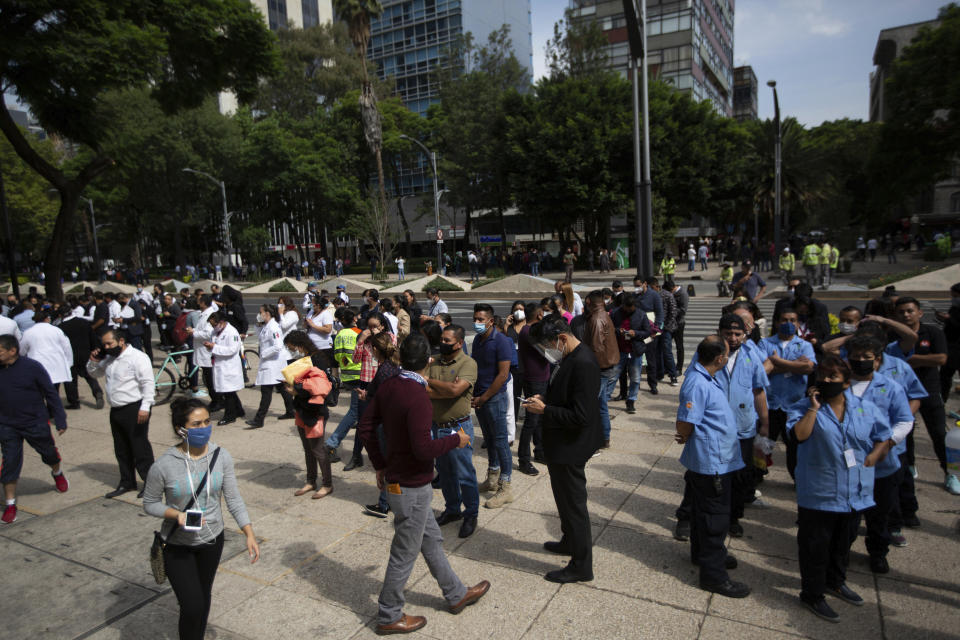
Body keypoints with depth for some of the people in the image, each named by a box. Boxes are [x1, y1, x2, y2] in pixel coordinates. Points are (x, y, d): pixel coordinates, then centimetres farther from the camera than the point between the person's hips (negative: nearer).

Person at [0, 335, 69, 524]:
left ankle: (57, 473, 49)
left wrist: (60, 420, -7)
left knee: (49, 454, 16)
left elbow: (51, 393, -9)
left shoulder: (32, 367, -15)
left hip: (36, 423, -2)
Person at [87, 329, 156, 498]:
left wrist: (145, 407, -25)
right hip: (116, 410, 9)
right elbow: (95, 373, 30)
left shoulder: (137, 357, -14)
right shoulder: (109, 359, 14)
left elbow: (148, 383, -19)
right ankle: (127, 482, 30)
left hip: (134, 410, -9)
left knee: (140, 447, -3)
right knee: (121, 449, 17)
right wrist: (93, 362, 8)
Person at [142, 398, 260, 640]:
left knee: (204, 597, 21)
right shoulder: (164, 465, -21)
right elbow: (150, 504, -7)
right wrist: (177, 514, -25)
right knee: (192, 607, -7)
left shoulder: (221, 457, -13)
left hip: (212, 540, 3)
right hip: (177, 546, -3)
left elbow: (233, 499, -8)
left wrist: (249, 533, -14)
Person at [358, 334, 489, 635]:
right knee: (404, 553, 10)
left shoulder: (388, 386, -2)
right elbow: (423, 448, -29)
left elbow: (366, 426, 5)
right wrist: (456, 440, -13)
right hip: (412, 487, -9)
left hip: (395, 478, 9)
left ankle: (456, 594, 39)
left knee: (431, 539, 22)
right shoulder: (418, 397, -27)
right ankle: (389, 616, 28)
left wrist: (380, 465, 14)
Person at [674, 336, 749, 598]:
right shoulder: (697, 384, -27)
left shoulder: (705, 377, 4)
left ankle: (703, 553, 42)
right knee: (715, 517, 1)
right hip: (712, 461, -10)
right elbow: (685, 424, -26)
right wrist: (686, 438, -4)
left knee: (704, 510, 24)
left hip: (717, 460, 10)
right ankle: (713, 575, 14)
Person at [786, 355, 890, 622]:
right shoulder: (804, 407, -10)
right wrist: (814, 407, -23)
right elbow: (800, 434, -25)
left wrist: (871, 458, -5)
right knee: (815, 547, 6)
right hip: (818, 495, -5)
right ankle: (812, 594, 22)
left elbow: (883, 436, 11)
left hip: (855, 494, 5)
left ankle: (835, 581, 46)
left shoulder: (865, 408, 2)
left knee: (843, 543, 24)